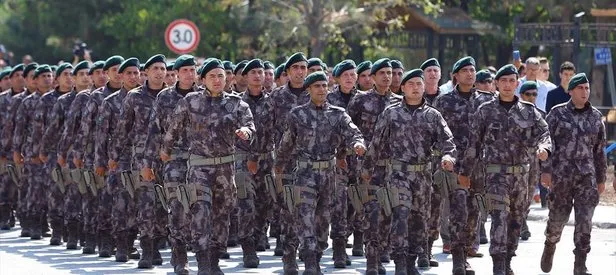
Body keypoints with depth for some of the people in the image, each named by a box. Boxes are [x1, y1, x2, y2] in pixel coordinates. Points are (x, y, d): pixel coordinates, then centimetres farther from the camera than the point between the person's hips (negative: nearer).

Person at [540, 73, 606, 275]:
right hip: (560, 175, -2)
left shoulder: (595, 116, 8)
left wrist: (601, 178, 14)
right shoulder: (557, 113, 0)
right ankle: (550, 246, 38)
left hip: (586, 176, 2)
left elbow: (600, 150, 13)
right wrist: (545, 170, -12)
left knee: (585, 221, -8)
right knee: (558, 217, 7)